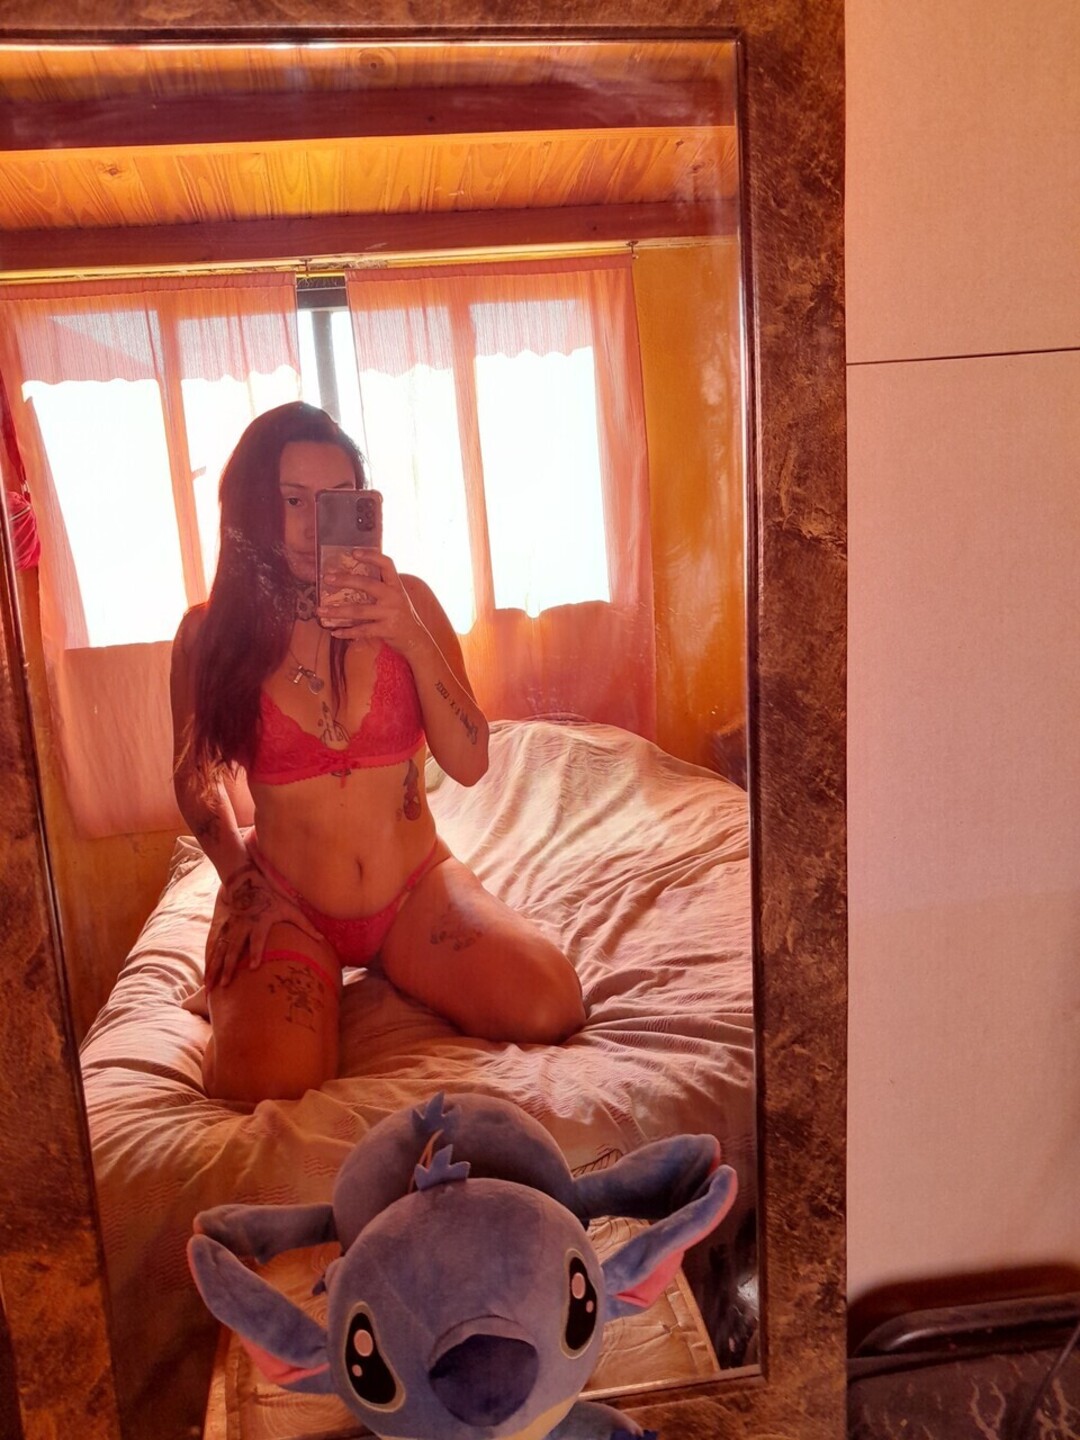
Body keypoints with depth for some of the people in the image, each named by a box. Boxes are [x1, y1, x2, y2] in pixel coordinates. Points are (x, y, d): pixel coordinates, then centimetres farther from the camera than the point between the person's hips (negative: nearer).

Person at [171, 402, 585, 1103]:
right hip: (288, 903, -1)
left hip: (415, 886, 2)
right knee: (268, 1085, -27)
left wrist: (412, 638, -21)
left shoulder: (407, 601, -4)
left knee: (550, 1010, -20)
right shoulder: (210, 630, -6)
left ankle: (393, 966, 10)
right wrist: (243, 883, -4)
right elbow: (196, 776, 10)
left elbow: (471, 764, -10)